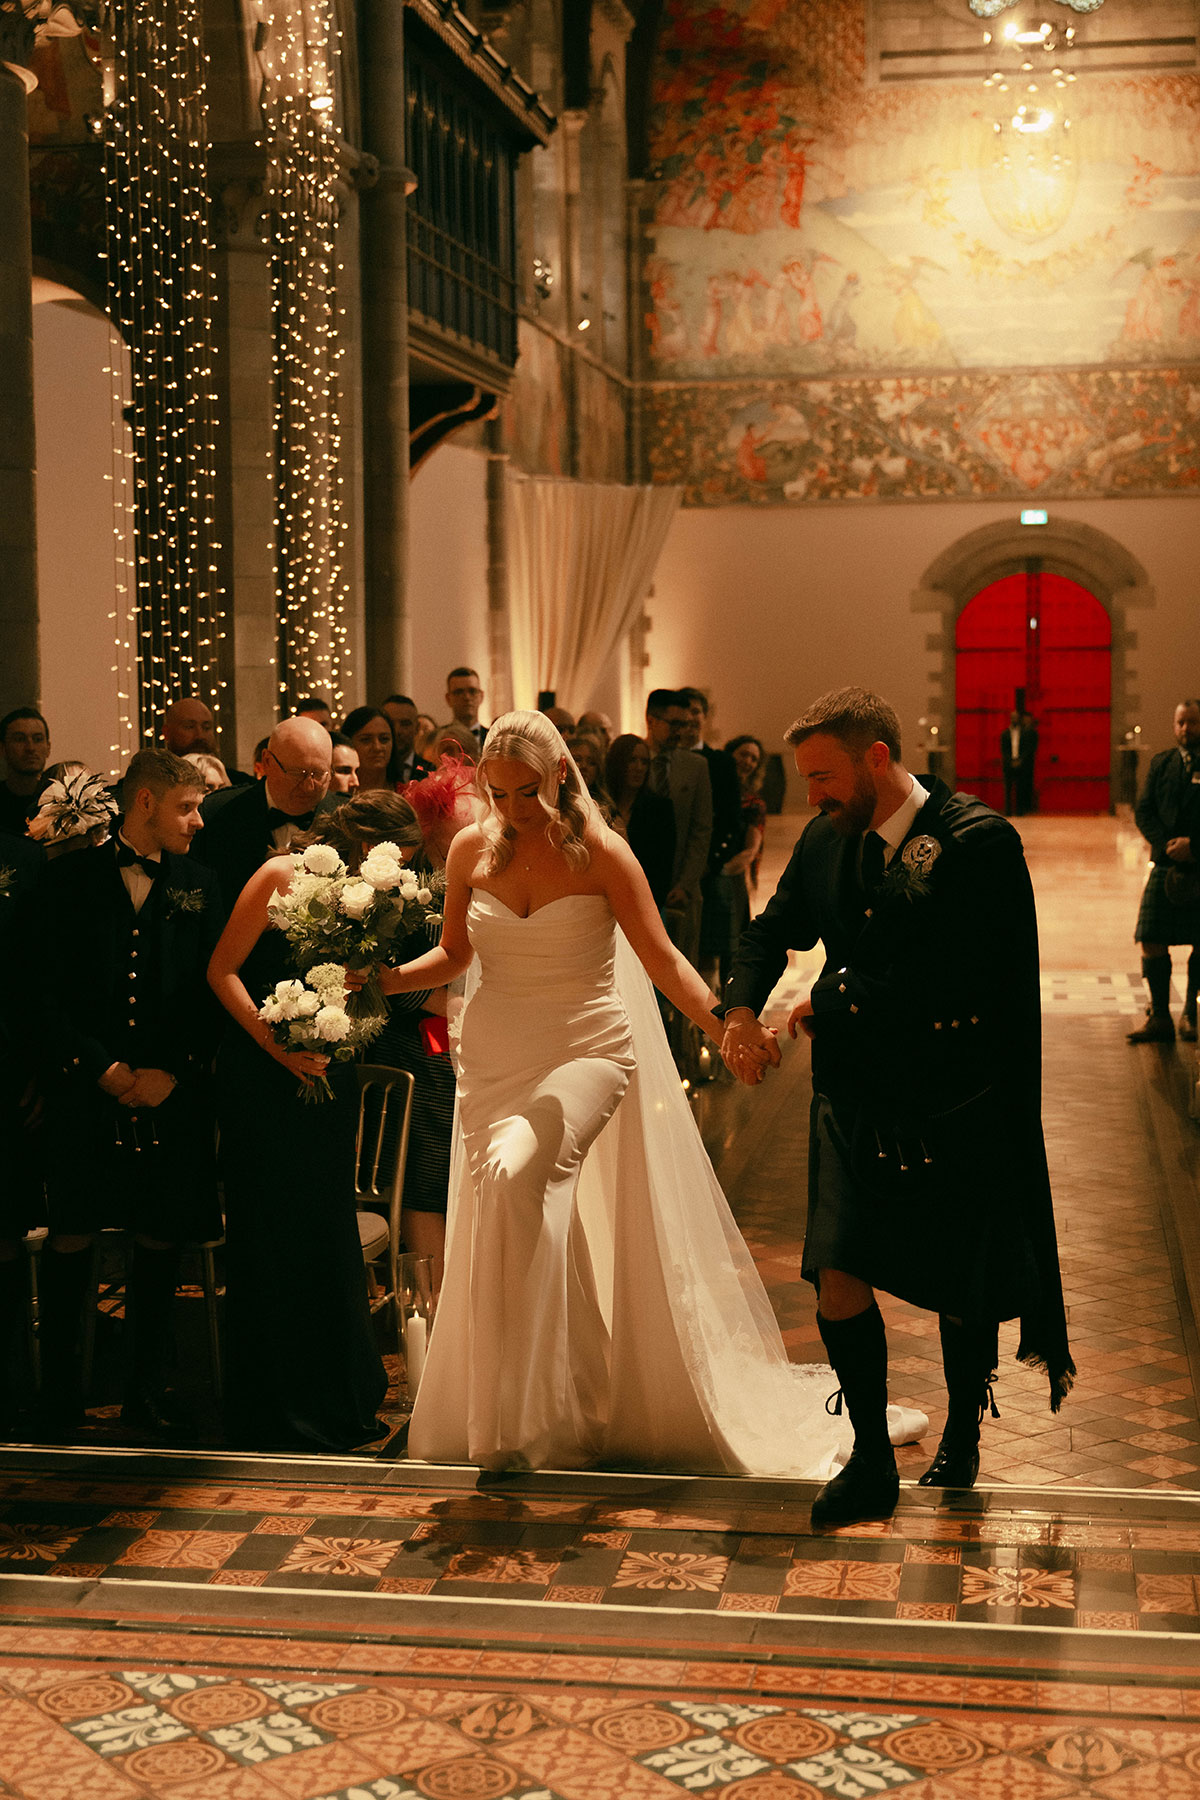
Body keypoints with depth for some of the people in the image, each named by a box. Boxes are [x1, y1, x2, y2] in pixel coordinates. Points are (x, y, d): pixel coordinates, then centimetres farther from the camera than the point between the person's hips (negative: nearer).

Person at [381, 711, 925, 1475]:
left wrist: (729, 1027, -20)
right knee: (501, 1210, 6)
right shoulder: (472, 851, 3)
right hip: (495, 1058, 5)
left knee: (515, 1173, -28)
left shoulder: (600, 852, -7)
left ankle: (538, 1414, -19)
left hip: (586, 1050, -5)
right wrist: (382, 978, -4)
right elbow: (453, 955, 13)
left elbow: (664, 958, -7)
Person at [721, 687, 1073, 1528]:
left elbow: (942, 980, -23)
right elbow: (774, 930, 18)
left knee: (961, 1292, 10)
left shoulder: (979, 841, -16)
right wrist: (742, 1009, -1)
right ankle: (872, 1461, 11)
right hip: (855, 1100, 4)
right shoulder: (827, 839, 3)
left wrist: (828, 1003, -14)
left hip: (955, 1109, -4)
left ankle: (963, 1432, 37)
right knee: (839, 1278, -6)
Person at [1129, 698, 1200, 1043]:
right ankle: (1159, 1018, 5)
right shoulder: (1162, 763, 11)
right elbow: (1144, 810, 6)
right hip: (1167, 864, 3)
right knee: (1152, 940, -3)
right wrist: (1166, 845, -9)